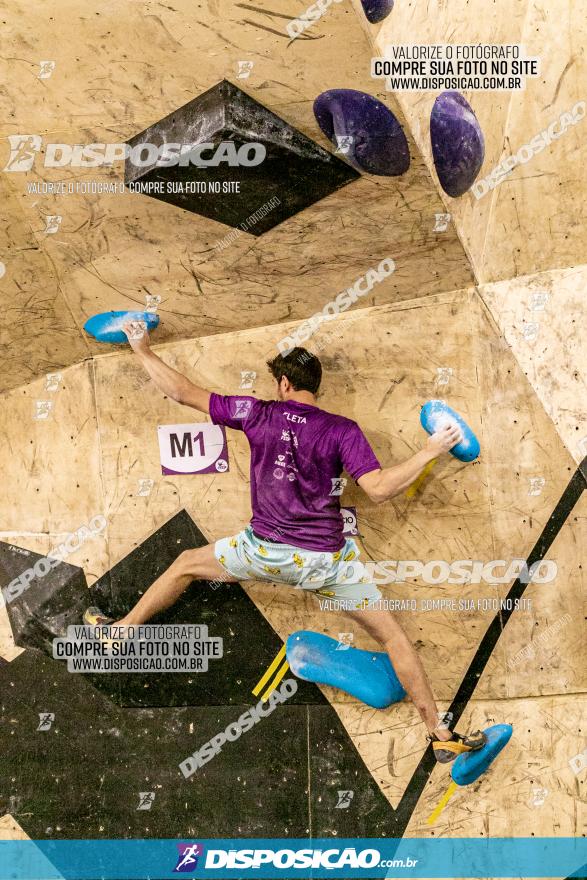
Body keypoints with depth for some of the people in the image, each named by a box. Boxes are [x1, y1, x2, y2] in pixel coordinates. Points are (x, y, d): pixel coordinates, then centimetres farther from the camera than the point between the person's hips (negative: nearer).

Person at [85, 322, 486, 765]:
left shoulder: (259, 413, -2)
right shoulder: (342, 429, -6)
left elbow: (183, 392, 2)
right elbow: (379, 489, -16)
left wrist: (143, 350, 16)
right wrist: (429, 451, -5)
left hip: (266, 552, 1)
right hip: (327, 561, -1)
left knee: (187, 563, 28)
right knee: (393, 635, 12)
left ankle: (120, 631, 40)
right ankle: (441, 735, 16)